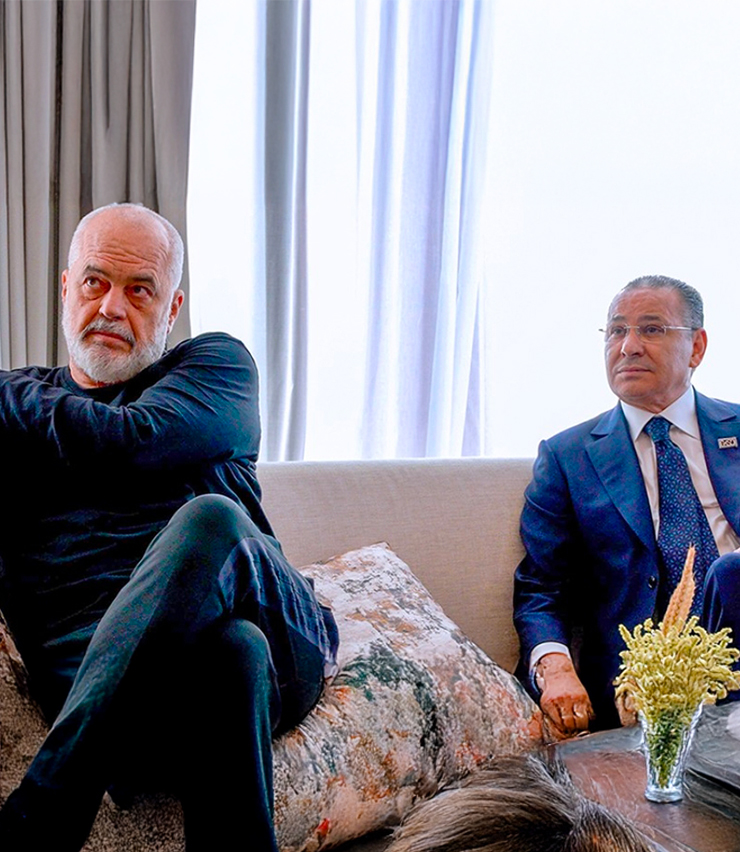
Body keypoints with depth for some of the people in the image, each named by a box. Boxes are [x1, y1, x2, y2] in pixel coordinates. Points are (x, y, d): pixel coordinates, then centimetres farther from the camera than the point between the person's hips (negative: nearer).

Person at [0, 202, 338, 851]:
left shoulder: (217, 362, 19)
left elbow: (127, 446, -2)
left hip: (277, 635, 1)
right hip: (86, 664, 0)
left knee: (209, 519, -36)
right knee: (229, 651, -38)